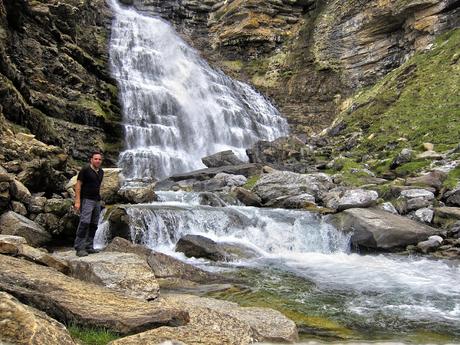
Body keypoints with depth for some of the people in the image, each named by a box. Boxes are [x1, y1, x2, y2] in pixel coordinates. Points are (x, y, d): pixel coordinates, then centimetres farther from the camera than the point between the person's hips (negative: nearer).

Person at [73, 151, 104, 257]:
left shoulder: (101, 172, 14)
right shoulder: (85, 170, -6)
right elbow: (78, 185, -9)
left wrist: (99, 198, 14)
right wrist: (77, 201, -16)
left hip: (97, 201, 7)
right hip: (86, 200, -7)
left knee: (93, 225, 6)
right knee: (84, 222, -17)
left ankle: (89, 247, 11)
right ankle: (79, 248, -16)